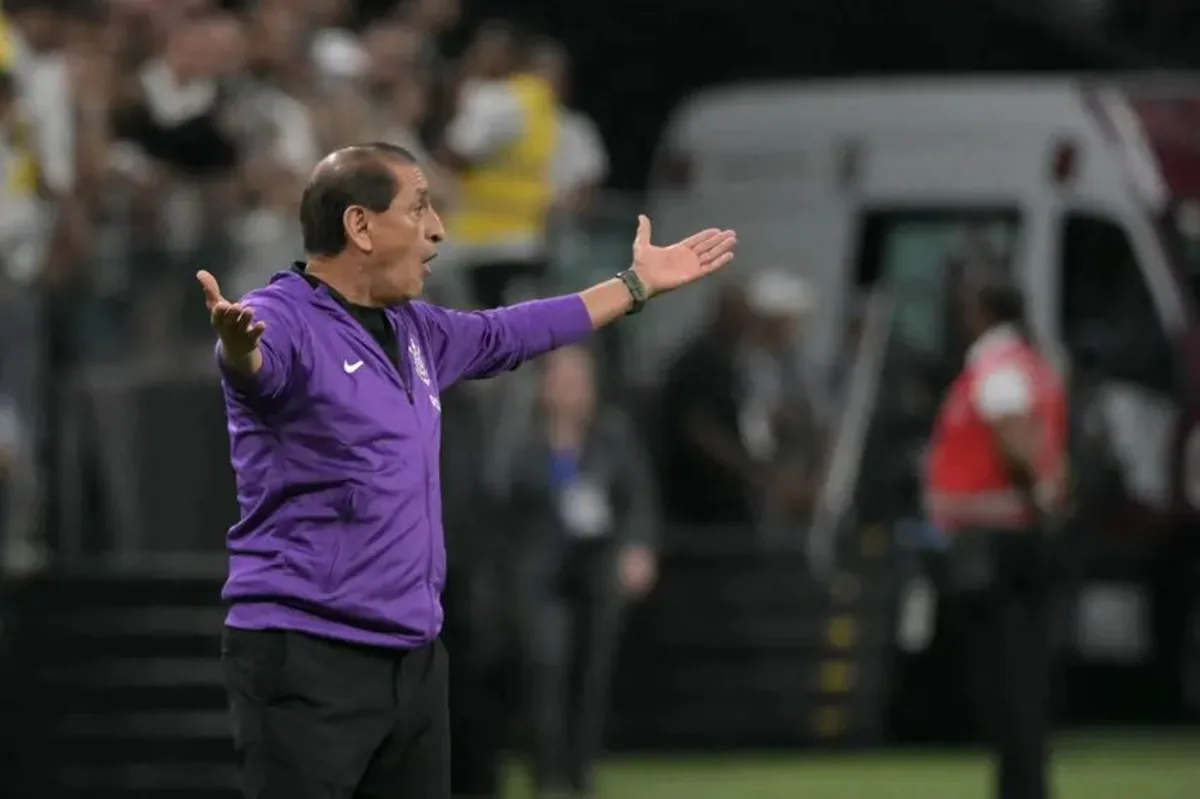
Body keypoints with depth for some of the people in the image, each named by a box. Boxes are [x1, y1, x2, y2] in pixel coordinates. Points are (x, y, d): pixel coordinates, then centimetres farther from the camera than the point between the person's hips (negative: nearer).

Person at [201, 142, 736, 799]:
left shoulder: (415, 331, 16)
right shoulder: (284, 320, -12)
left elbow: (508, 335, 34)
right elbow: (256, 363, -35)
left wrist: (637, 285, 43)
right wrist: (237, 347, -60)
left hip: (415, 659, 9)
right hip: (305, 658, -9)